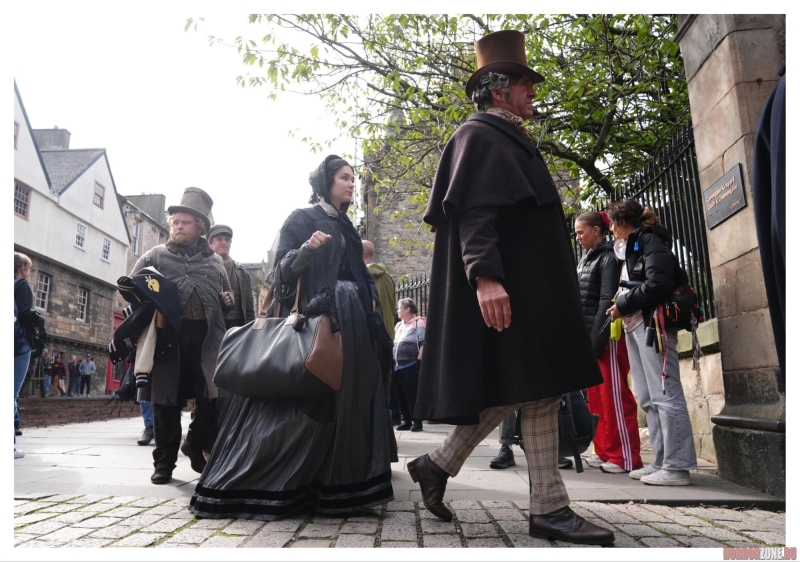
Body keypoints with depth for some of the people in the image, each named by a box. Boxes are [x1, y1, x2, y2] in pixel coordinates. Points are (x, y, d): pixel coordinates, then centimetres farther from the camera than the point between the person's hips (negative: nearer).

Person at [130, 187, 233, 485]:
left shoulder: (214, 260, 17)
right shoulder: (155, 255, 11)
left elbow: (227, 294, 25)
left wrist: (227, 300, 2)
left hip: (206, 339, 1)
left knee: (212, 399, -1)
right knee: (166, 402, 5)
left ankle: (195, 446, 26)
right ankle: (164, 463, 20)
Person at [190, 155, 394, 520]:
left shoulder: (346, 227, 22)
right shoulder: (302, 219, 1)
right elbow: (282, 267, -8)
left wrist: (371, 299, 9)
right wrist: (307, 249, -25)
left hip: (352, 322, 8)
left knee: (349, 396, 3)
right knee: (311, 399, -10)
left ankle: (341, 484, 11)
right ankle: (257, 487, 0)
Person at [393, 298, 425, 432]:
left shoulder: (418, 322, -3)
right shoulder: (399, 325, 20)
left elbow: (423, 343, -10)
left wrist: (419, 360, -17)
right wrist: (394, 361, 13)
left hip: (411, 364, -7)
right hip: (399, 365, 8)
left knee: (413, 394, -5)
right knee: (401, 394, 8)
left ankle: (417, 422, 2)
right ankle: (406, 421, 16)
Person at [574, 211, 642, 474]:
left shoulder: (608, 257, -7)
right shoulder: (586, 260, 17)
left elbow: (607, 301, -16)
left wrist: (597, 339, -20)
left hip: (605, 337, -8)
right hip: (588, 336, 8)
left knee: (613, 398, -3)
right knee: (596, 399, 11)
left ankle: (625, 457, 5)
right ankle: (605, 452, 19)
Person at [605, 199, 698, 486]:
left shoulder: (649, 241, -5)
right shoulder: (630, 247, 24)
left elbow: (657, 284, -18)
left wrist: (622, 305, -11)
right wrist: (622, 307, 6)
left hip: (652, 324, -10)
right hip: (634, 326, 10)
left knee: (665, 395, -8)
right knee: (648, 399, 9)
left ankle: (677, 467, -3)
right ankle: (661, 462, 14)